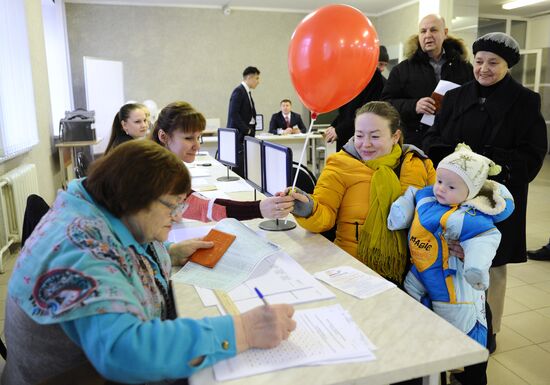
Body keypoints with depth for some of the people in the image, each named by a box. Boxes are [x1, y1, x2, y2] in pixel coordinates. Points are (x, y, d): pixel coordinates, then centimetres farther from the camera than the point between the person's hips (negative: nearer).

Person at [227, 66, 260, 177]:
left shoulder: (247, 92, 18)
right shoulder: (238, 91, -11)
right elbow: (234, 114, -18)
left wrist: (251, 130, 10)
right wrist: (246, 129, -15)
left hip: (246, 134, 9)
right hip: (239, 135, -9)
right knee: (239, 167, -8)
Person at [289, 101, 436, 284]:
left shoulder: (418, 165, 7)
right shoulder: (341, 165, 0)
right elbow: (324, 215, -8)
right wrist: (308, 210, -30)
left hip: (410, 269, 2)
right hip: (354, 268, -1)